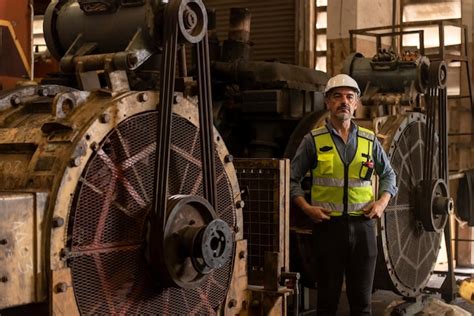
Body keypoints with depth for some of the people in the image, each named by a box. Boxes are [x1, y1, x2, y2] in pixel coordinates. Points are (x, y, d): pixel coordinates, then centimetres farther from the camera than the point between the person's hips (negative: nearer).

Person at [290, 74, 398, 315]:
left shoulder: (369, 140, 8)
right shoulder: (313, 141, 1)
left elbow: (388, 174, 19)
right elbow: (292, 178, 4)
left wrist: (383, 201, 2)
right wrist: (306, 207, -9)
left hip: (362, 225, 2)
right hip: (328, 225, -2)